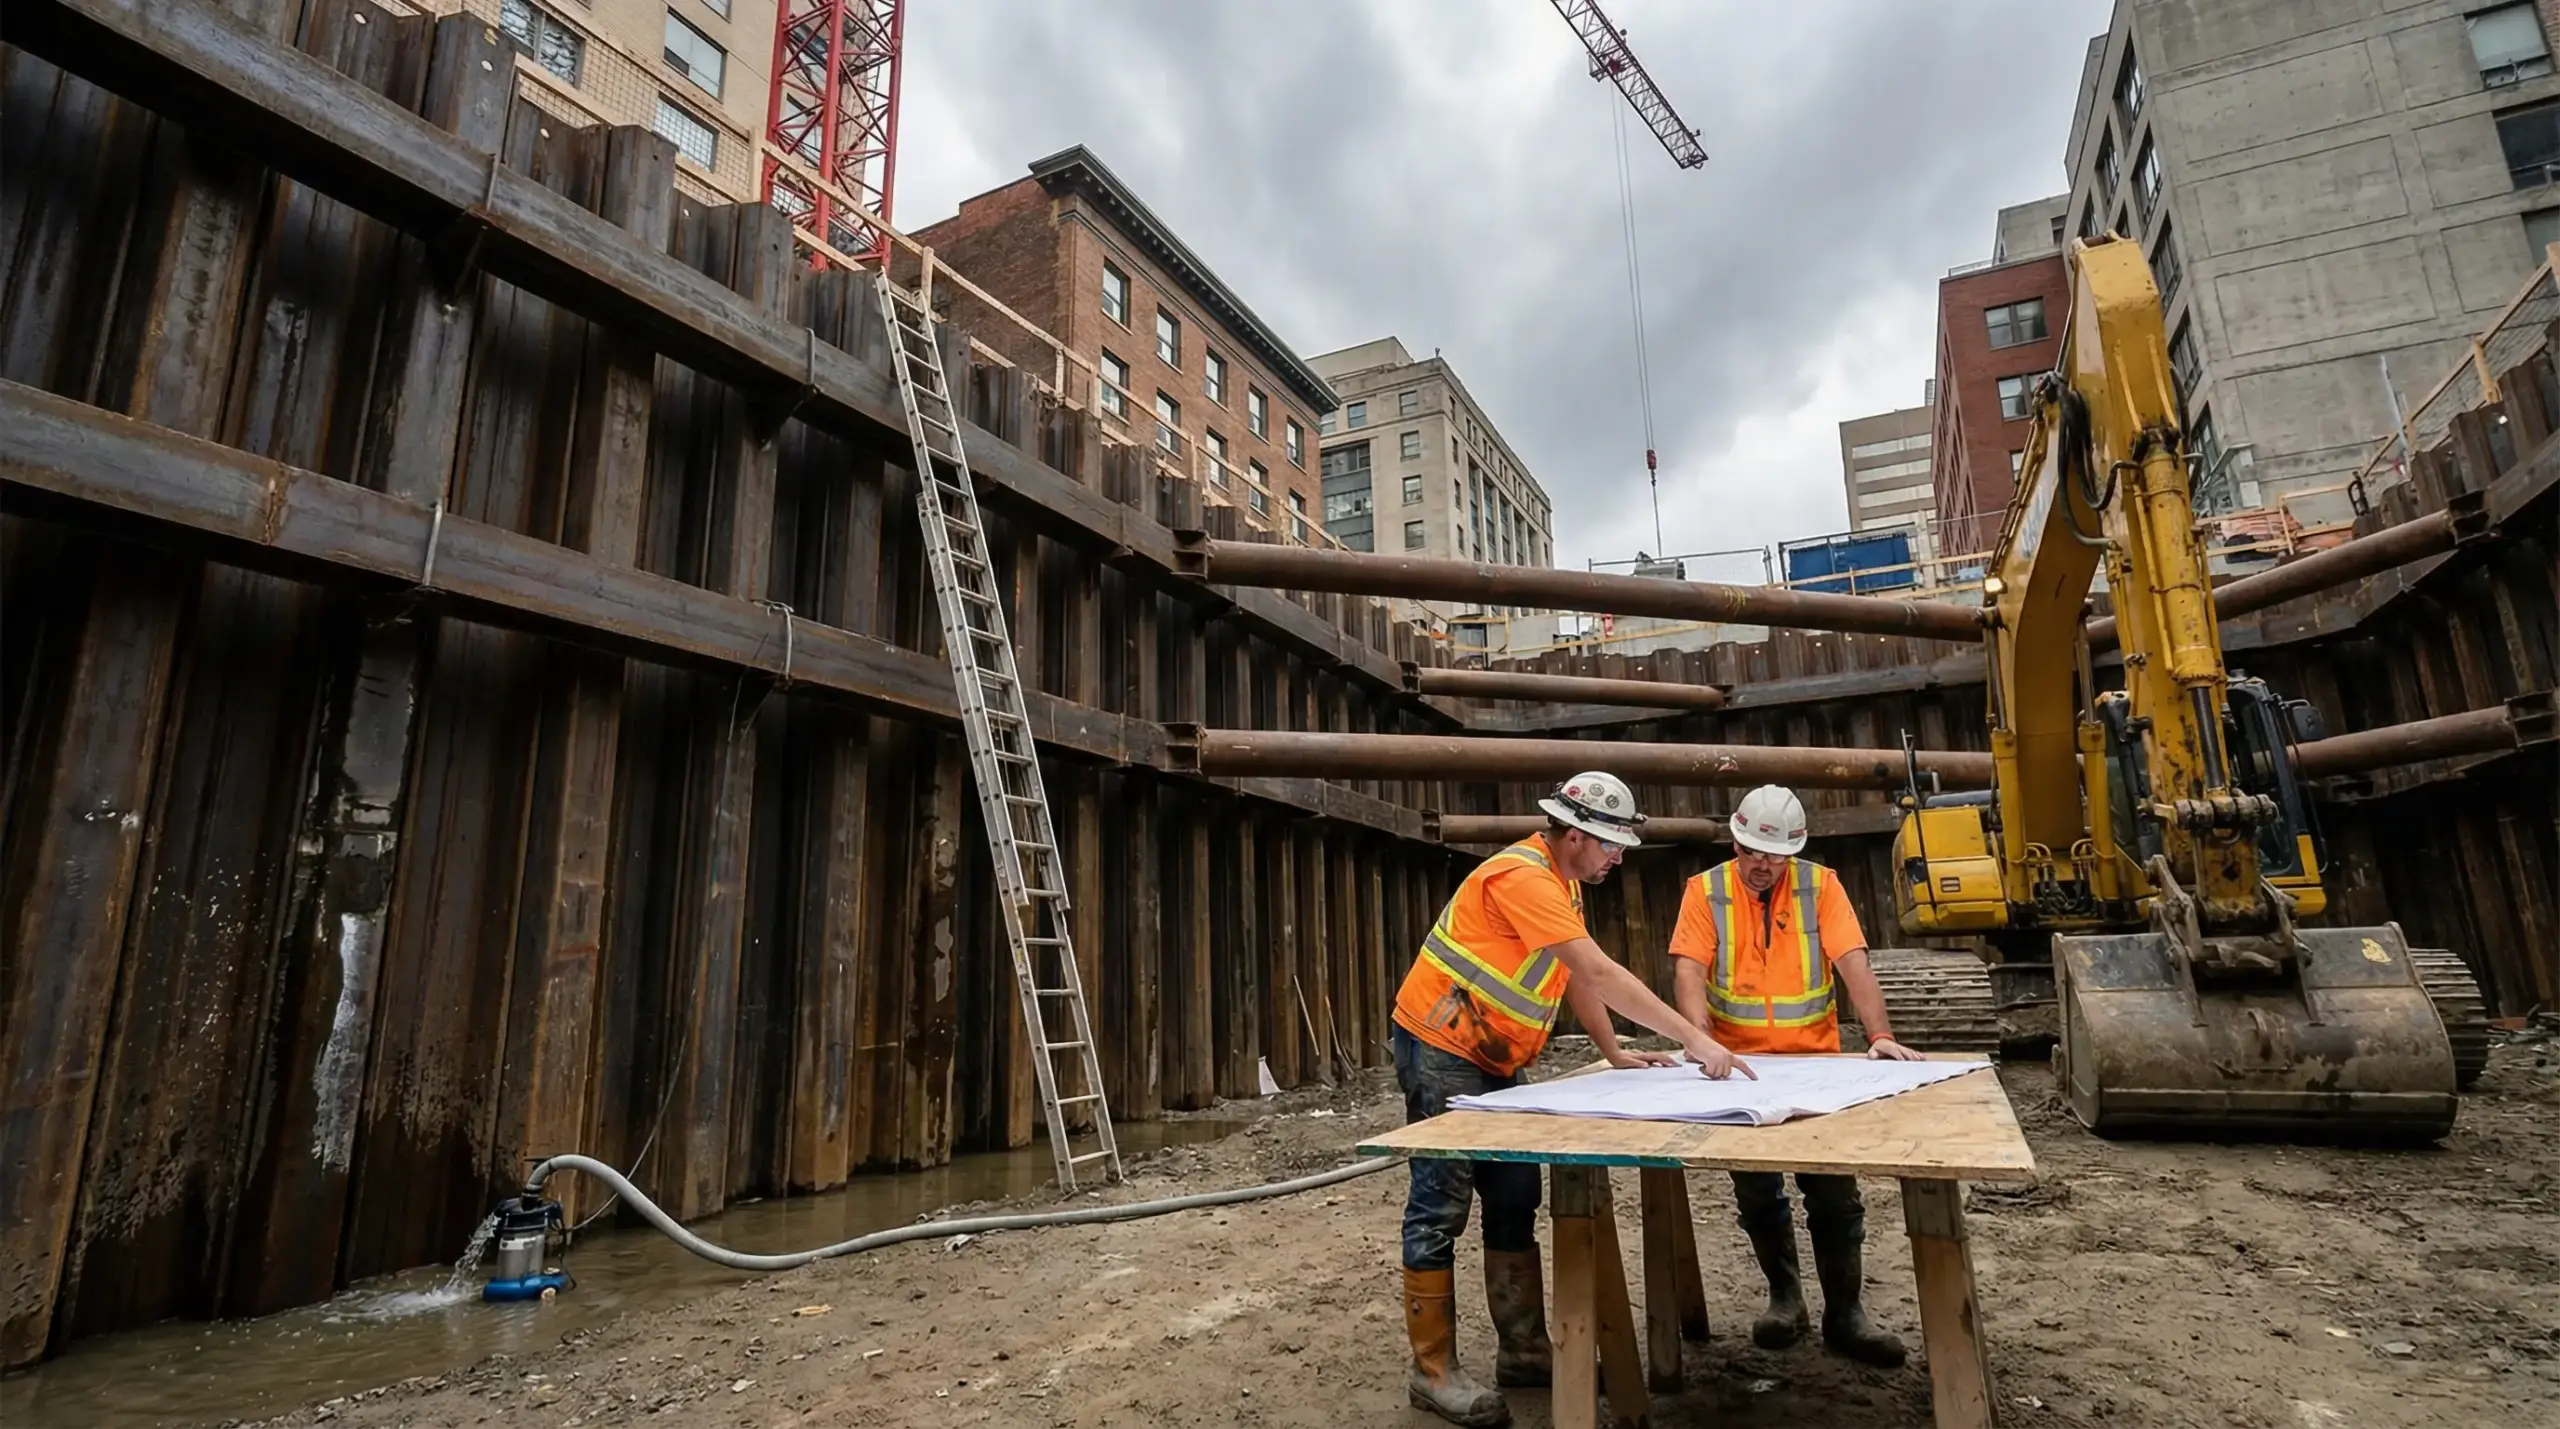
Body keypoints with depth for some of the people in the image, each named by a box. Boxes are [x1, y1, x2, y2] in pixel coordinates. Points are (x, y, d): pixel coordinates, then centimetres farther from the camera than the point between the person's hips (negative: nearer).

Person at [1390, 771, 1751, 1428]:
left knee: (1514, 1199, 12)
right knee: (1441, 1207, -4)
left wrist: (1615, 1054, 10)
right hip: (1440, 1051, -10)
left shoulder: (1562, 880, 9)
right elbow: (1599, 973, -27)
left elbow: (1579, 978, 15)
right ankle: (1433, 1370, 6)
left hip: (1492, 1060, 10)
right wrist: (1694, 1038, -24)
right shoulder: (1521, 876, -23)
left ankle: (1524, 1349, 22)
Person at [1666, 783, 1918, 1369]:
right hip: (1740, 1066, 0)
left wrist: (1880, 1036, -23)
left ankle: (1844, 1313, 20)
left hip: (1816, 1063, 0)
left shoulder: (1820, 885, -5)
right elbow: (1689, 972, -15)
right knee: (1757, 1195, 9)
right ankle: (1785, 1297, 29)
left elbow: (1853, 964, -11)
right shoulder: (1705, 891, -6)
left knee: (1835, 1194, 4)